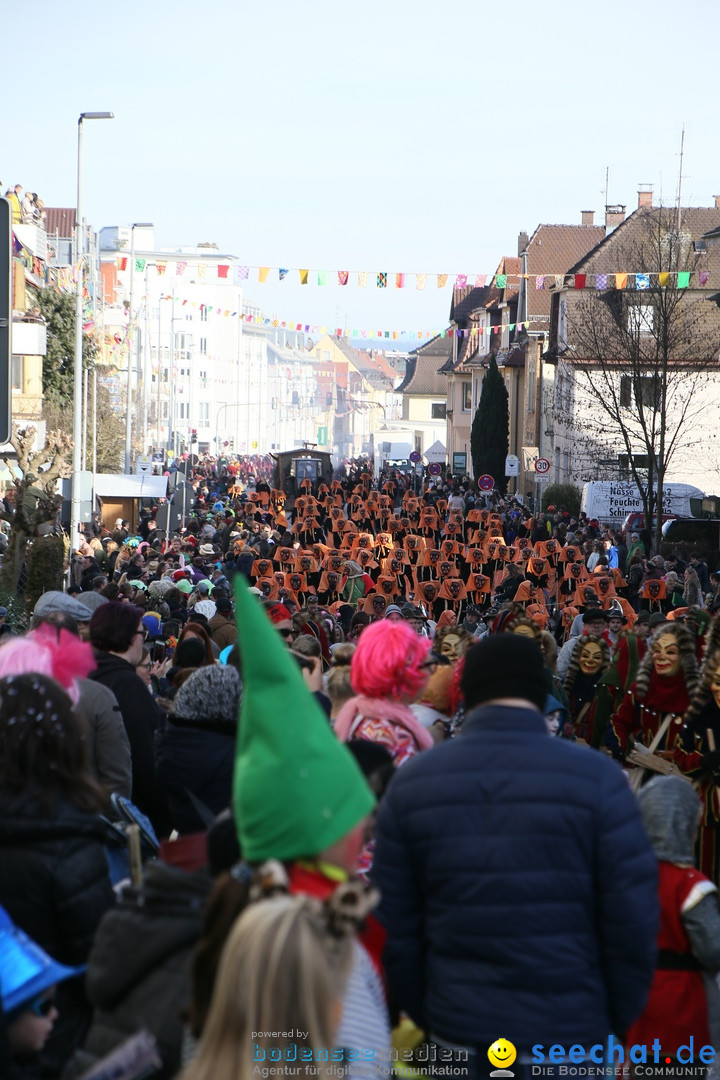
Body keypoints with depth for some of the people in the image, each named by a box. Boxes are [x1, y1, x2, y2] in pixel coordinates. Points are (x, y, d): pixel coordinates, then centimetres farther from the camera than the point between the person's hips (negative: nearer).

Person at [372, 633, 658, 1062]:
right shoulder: (596, 778, -11)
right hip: (570, 1038, -2)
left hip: (456, 1031, 2)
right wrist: (618, 1019, 3)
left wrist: (425, 1015, 12)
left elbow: (395, 925, 1)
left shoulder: (411, 782, -2)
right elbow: (633, 918, -11)